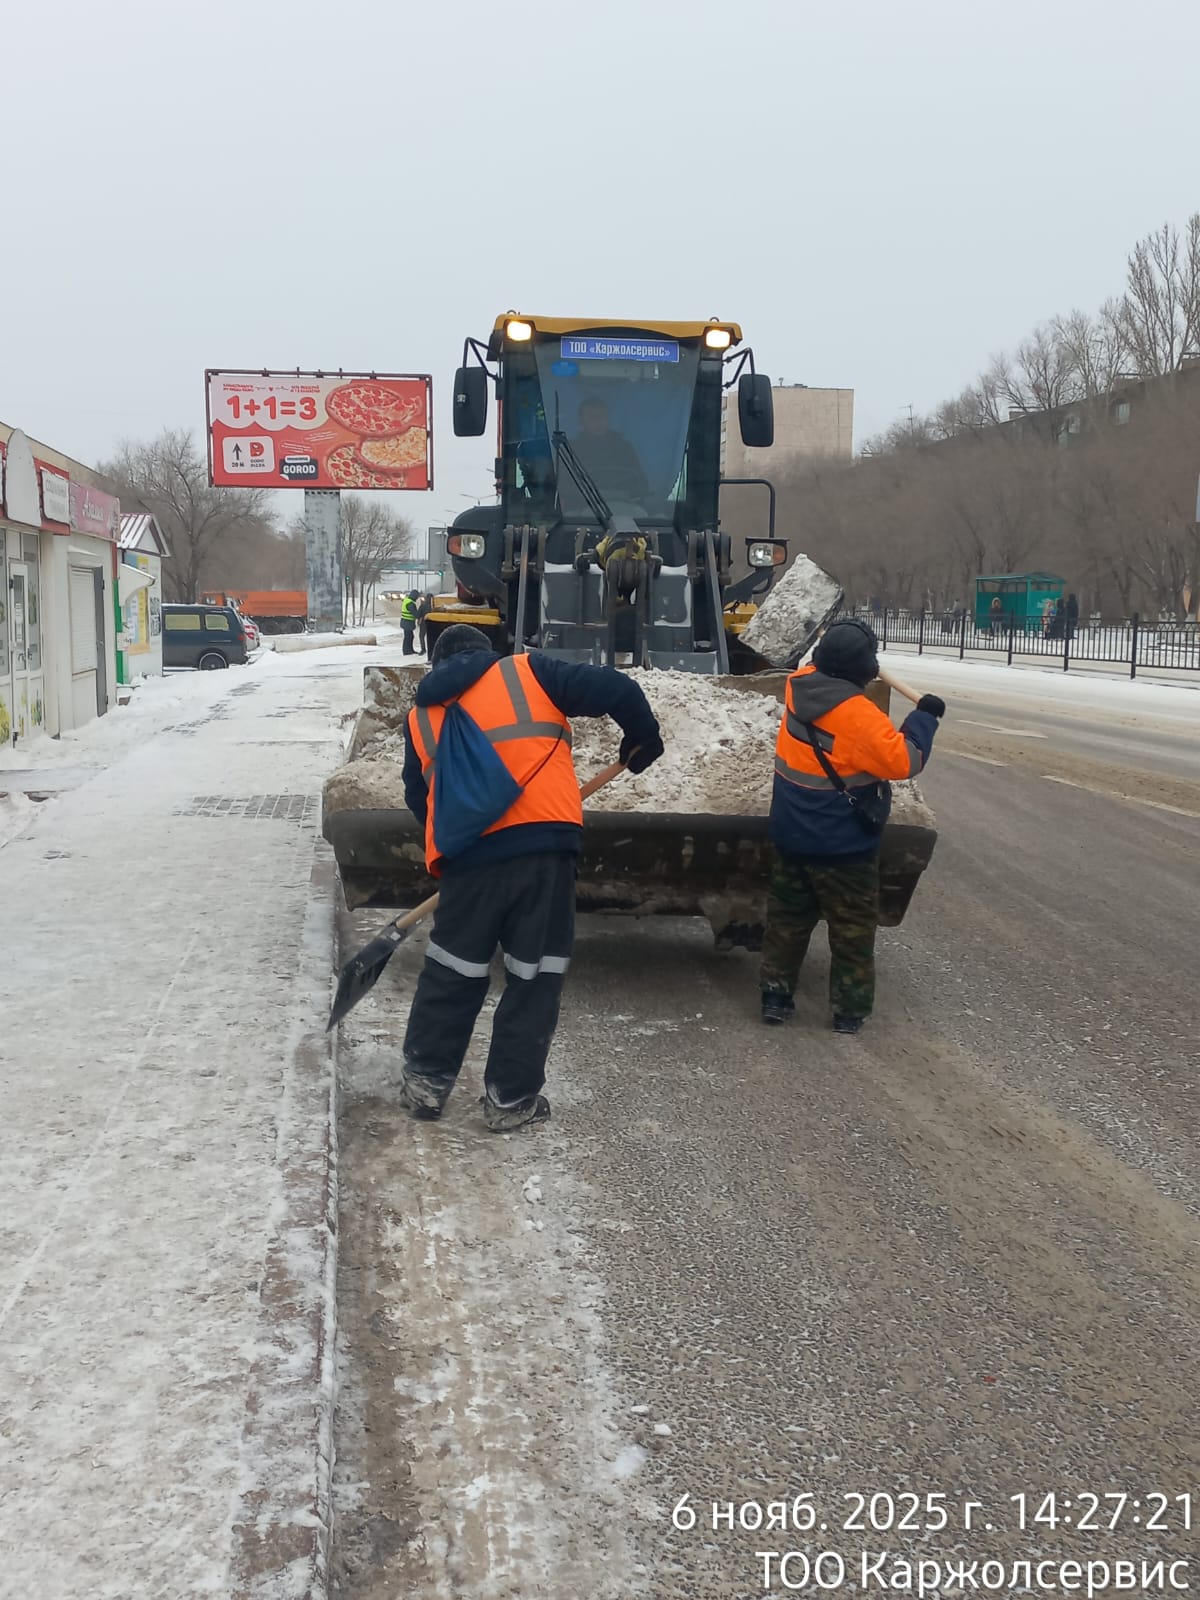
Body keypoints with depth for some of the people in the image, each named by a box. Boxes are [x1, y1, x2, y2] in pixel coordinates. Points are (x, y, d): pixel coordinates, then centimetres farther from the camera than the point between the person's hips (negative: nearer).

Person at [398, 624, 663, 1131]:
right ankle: (510, 1099, 15)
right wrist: (642, 738, 18)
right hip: (543, 844, -2)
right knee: (533, 978, 9)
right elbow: (616, 689, 2)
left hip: (466, 856, 3)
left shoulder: (420, 716, 20)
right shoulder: (527, 672, 10)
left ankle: (426, 1081, 27)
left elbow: (418, 797, 24)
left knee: (451, 974, 20)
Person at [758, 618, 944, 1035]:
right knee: (852, 925, 9)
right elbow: (902, 761, -21)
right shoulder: (858, 715, -27)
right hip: (842, 842, -6)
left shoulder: (800, 686, -7)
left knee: (787, 915, 19)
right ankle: (850, 1008, 15)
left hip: (792, 834, 6)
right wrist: (924, 718, -11)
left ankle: (776, 994, 22)